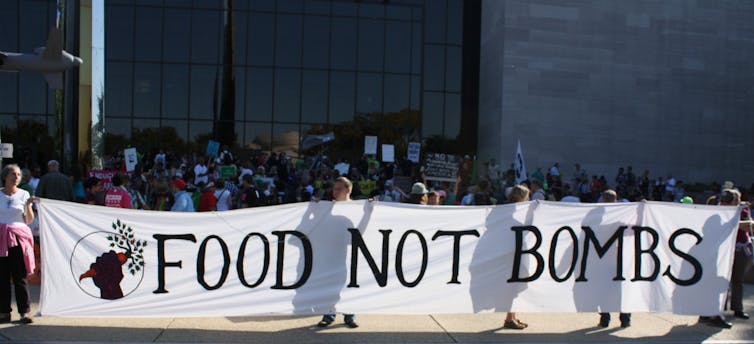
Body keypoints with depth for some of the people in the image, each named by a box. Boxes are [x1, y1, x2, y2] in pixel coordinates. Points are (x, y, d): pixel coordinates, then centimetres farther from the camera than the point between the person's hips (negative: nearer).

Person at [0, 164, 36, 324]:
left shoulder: (24, 194, 7)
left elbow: (29, 221, 6)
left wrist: (28, 205, -8)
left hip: (18, 237, -1)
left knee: (20, 276, -4)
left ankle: (24, 312, -2)